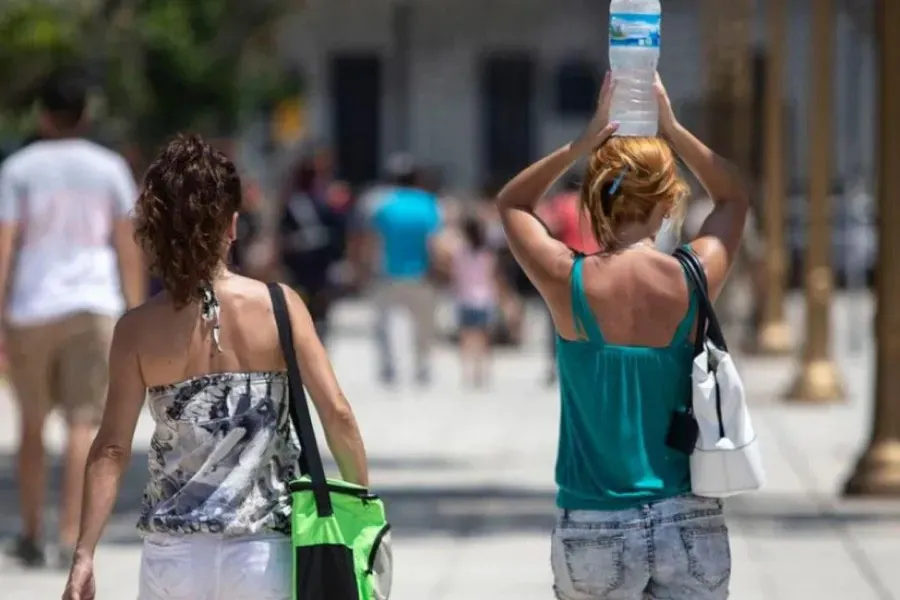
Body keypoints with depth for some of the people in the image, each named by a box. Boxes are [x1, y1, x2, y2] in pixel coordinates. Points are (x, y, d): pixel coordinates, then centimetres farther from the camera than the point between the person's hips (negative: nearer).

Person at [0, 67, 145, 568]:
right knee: (85, 423, -2)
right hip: (93, 305, 0)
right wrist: (136, 312, 12)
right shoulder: (109, 168, 6)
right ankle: (72, 536, -15)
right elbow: (129, 247, 6)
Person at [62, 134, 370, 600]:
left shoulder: (138, 330, -4)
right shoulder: (279, 307, -4)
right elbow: (337, 415, -6)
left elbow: (112, 449, -6)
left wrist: (83, 555, -4)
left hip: (174, 557, 0)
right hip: (265, 554, 0)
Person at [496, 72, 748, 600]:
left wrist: (584, 144, 6)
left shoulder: (568, 282, -8)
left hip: (594, 531, -1)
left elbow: (512, 203, 14)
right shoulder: (693, 279, -5)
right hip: (690, 525, 1)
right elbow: (734, 197, 19)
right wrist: (672, 129, 14)